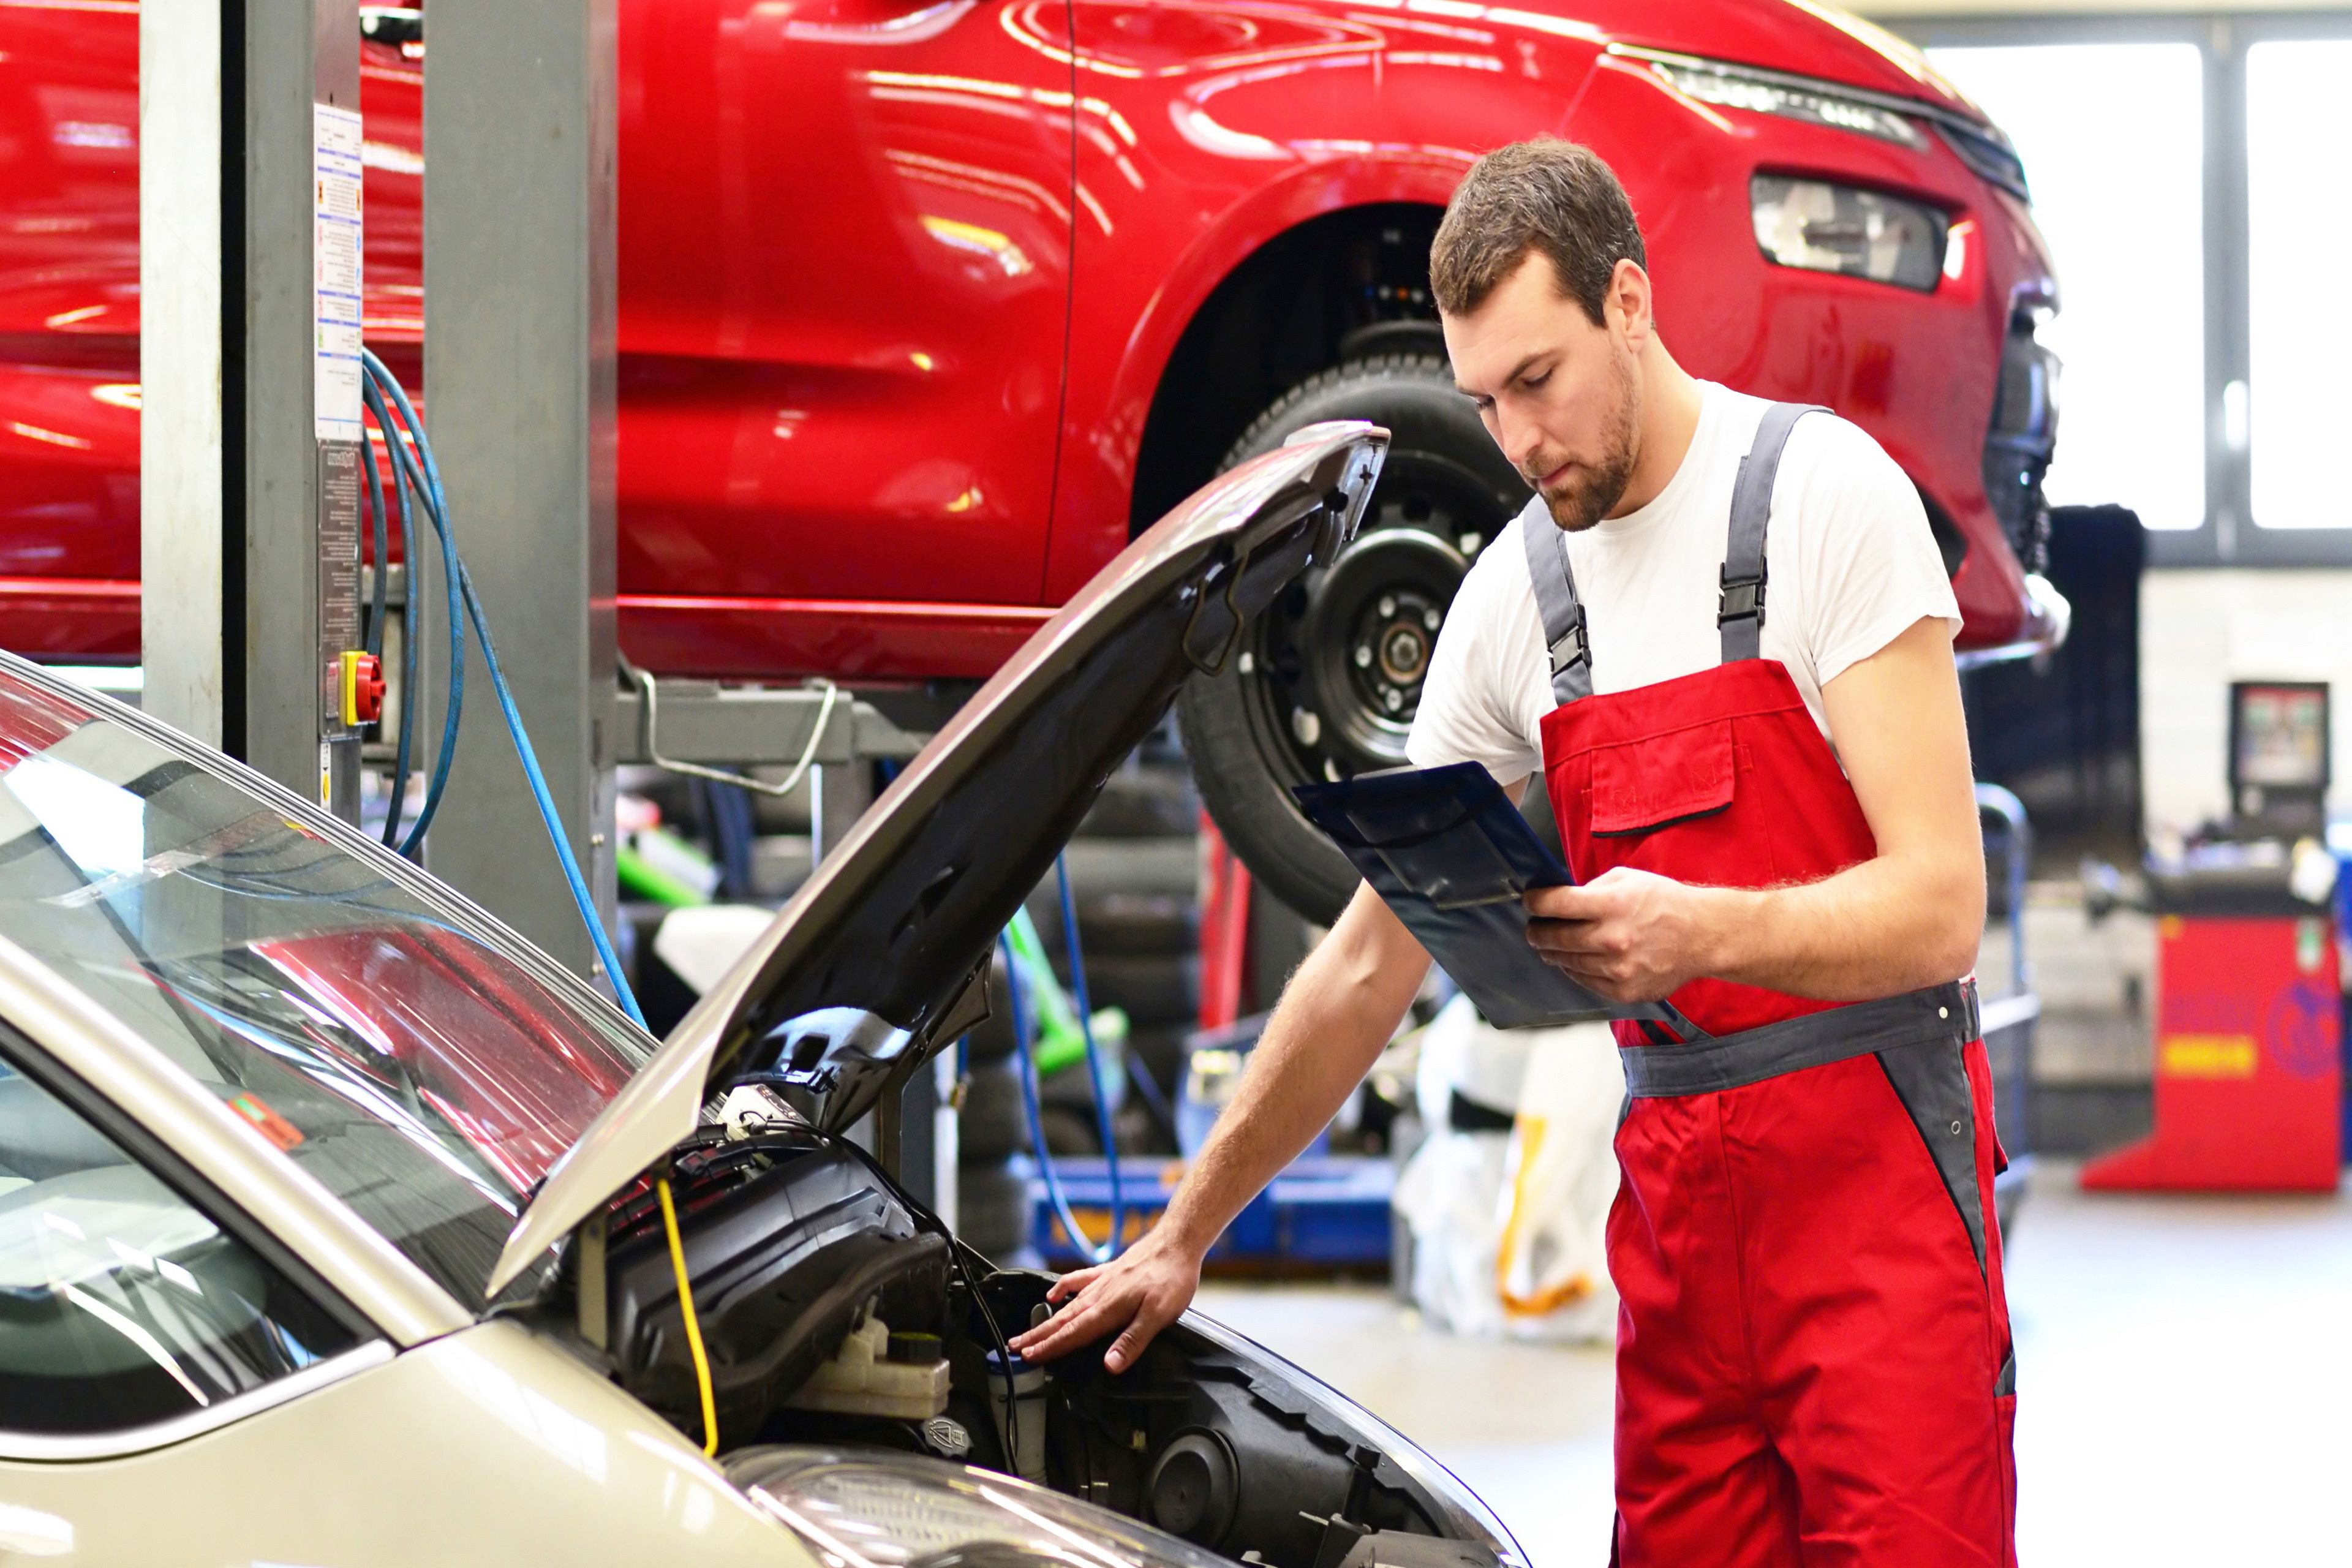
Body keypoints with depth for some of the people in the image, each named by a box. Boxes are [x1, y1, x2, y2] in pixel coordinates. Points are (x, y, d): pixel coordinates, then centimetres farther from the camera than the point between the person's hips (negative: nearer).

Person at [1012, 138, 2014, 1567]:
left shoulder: (1824, 492, -8)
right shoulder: (1519, 589, 10)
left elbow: (1939, 905, -13)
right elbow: (1369, 967, 16)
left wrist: (1698, 930, -30)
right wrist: (1182, 1236, 16)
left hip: (1872, 1160, -5)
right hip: (1676, 1171, 5)